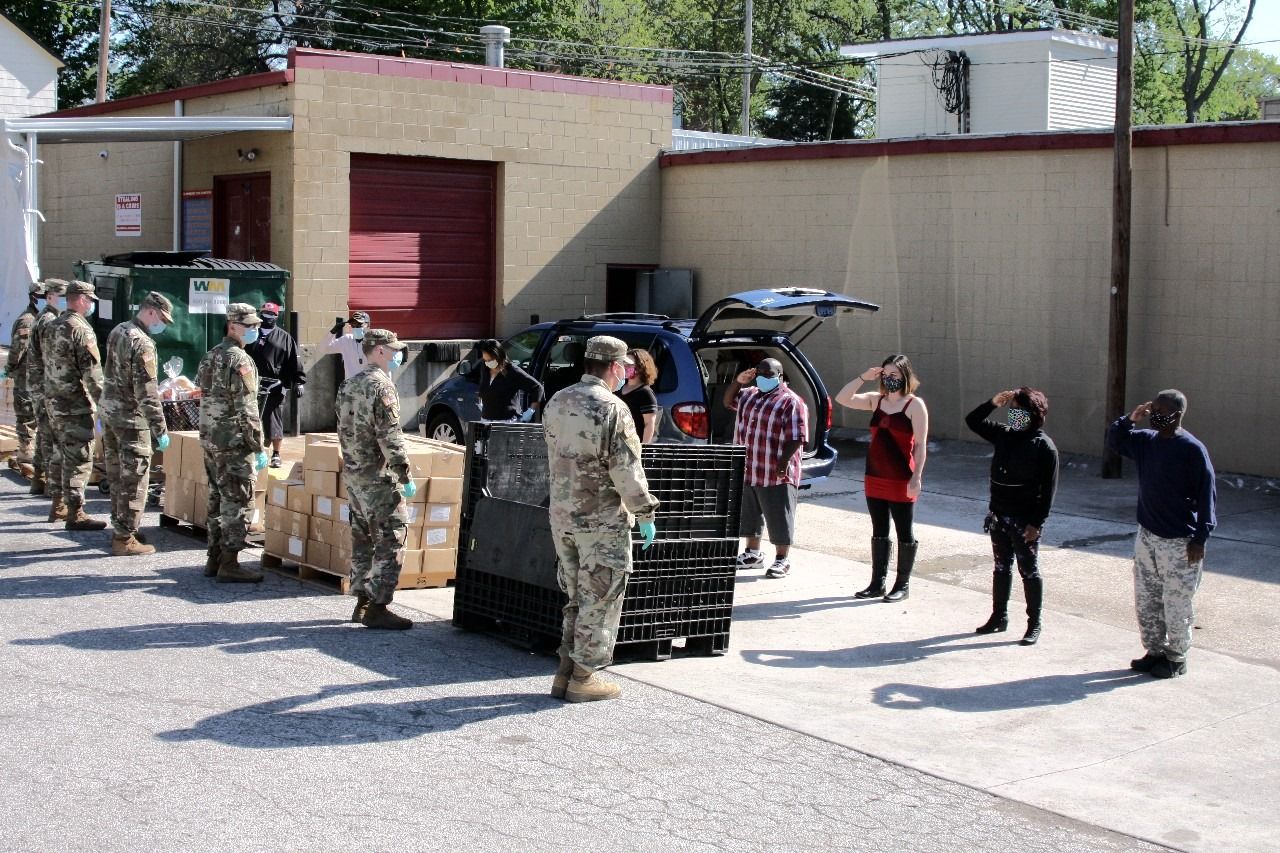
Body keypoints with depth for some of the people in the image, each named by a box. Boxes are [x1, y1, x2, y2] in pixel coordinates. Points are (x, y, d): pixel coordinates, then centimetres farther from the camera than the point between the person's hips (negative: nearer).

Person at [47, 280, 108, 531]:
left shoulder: (55, 327, 13)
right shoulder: (81, 329, -15)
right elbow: (92, 372, -19)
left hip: (57, 402, 9)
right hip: (78, 405, -9)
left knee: (67, 457, 19)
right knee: (80, 460, -4)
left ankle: (59, 506, 25)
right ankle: (75, 514, -2)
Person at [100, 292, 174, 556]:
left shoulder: (117, 332, 9)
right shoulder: (142, 343, -19)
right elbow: (147, 392, -22)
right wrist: (160, 430, -19)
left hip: (110, 414, 9)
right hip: (131, 420, -9)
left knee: (117, 477, 17)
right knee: (133, 482, -2)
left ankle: (120, 529, 27)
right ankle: (125, 539, 1)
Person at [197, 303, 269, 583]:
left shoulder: (211, 356, 13)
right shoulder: (239, 360, -15)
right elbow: (247, 409, -18)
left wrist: (210, 433, 21)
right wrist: (259, 447, -15)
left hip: (209, 439, 9)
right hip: (233, 443, -9)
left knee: (217, 499, 15)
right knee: (238, 502, -4)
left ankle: (214, 559, 19)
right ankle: (229, 565, -4)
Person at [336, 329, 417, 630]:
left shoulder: (349, 385, 14)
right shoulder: (381, 385, -15)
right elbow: (389, 436, -19)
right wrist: (405, 476, -16)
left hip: (352, 473, 9)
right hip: (378, 476, -9)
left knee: (363, 538, 15)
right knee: (390, 539, -6)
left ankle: (362, 602, 20)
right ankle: (377, 607, -8)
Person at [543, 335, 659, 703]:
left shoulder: (556, 403, 8)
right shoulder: (612, 409, -16)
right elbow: (627, 469, -17)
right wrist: (645, 514, -9)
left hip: (562, 516, 7)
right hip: (601, 520, -7)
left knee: (576, 597, 17)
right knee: (599, 601, 3)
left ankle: (565, 673, 19)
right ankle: (583, 678, 7)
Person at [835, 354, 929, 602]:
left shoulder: (915, 405, -8)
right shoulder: (876, 400, 8)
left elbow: (920, 445, -12)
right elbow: (842, 399, 3)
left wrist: (916, 477, -18)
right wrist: (863, 377, -6)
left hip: (901, 480, -6)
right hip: (875, 478, 6)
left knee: (904, 532, 4)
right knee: (879, 532, 12)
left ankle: (902, 585, 13)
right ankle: (877, 583, 19)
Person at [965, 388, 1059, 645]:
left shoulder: (1044, 446, -13)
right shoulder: (1004, 435, 4)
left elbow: (1048, 488, -14)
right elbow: (972, 421, 9)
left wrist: (1037, 523, -17)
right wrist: (993, 403, -7)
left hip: (1025, 520, -6)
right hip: (999, 516, 6)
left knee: (1029, 571, 3)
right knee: (1001, 567, 16)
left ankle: (1034, 624, 12)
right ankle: (999, 616, 27)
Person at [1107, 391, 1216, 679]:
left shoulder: (1192, 449, -14)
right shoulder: (1146, 441, 5)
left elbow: (1206, 495, -13)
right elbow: (1114, 441, 20)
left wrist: (1200, 539, -16)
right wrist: (1130, 419, 0)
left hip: (1179, 542, -7)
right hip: (1147, 536, 7)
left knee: (1177, 604, 1)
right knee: (1146, 600, 13)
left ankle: (1177, 659, 15)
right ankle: (1155, 651, 27)